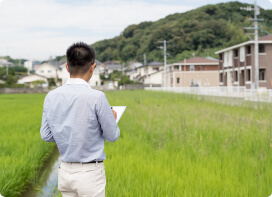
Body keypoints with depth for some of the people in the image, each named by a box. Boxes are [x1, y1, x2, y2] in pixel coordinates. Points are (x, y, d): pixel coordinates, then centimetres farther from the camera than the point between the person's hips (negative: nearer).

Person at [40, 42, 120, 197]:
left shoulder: (51, 96, -1)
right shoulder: (97, 97, -17)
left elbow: (46, 135, 7)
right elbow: (112, 136, -7)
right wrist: (112, 119, 13)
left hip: (65, 172, 5)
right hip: (90, 173, -5)